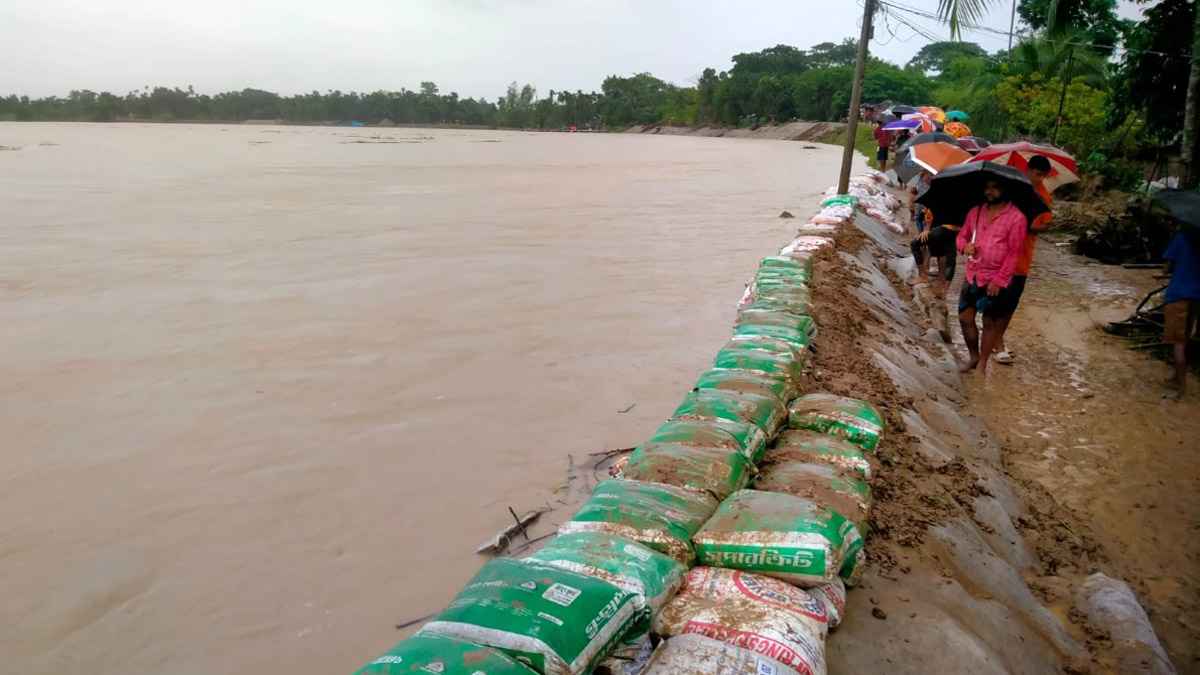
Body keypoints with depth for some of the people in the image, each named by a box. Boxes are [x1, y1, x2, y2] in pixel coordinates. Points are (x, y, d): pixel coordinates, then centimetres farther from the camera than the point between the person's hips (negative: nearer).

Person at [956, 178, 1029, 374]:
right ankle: (974, 356, 26)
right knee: (965, 317, 7)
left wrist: (999, 280, -15)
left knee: (990, 323, 6)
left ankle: (982, 363, 18)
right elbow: (962, 235, 17)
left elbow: (1014, 253, -12)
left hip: (996, 282, -5)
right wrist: (965, 246, -8)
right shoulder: (975, 212, 7)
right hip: (972, 276, 5)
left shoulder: (1016, 217, -10)